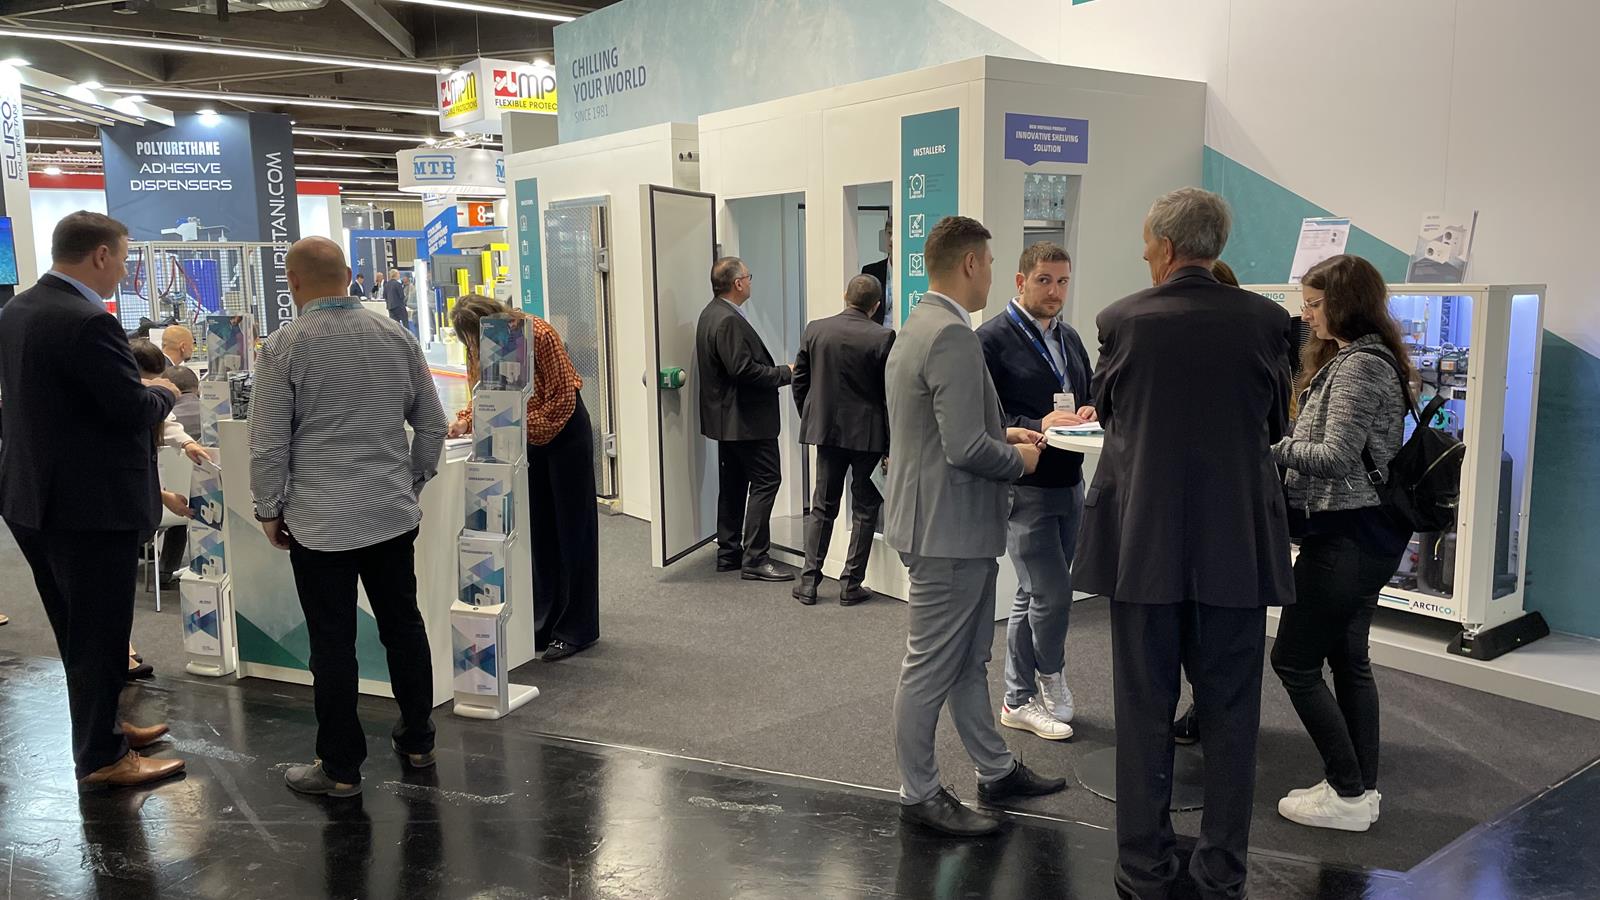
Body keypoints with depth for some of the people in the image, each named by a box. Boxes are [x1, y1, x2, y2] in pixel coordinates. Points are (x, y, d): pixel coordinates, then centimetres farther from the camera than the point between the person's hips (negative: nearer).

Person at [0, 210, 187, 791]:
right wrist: (162, 392, -1)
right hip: (91, 504, -9)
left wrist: (140, 391, 14)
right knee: (100, 634, 4)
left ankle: (98, 727, 36)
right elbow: (133, 411, -22)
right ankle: (101, 758, 15)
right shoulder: (88, 323, -23)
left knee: (78, 630, 21)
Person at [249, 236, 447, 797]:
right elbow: (432, 424, 7)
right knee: (403, 626, 15)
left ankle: (341, 768, 15)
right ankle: (417, 742, 27)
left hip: (320, 524, -4)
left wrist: (269, 511, 5)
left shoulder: (283, 348, -10)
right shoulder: (396, 337, 2)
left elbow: (268, 446, -8)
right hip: (394, 515, 4)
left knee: (332, 645, 4)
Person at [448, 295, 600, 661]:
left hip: (564, 433, -7)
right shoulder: (481, 347, -4)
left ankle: (577, 629, 7)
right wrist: (464, 421, -16)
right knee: (538, 529, 10)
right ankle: (545, 622, 19)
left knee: (571, 530, -1)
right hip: (527, 438, 7)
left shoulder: (539, 335, -24)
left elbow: (563, 397, -22)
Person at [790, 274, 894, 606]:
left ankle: (809, 581, 13)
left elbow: (800, 382, 5)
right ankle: (851, 584, 11)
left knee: (823, 506, 14)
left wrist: (811, 421, 17)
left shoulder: (814, 330, -1)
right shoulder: (882, 338, -12)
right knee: (865, 509, 9)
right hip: (868, 434, -3)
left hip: (826, 430, 3)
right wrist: (892, 445, -2)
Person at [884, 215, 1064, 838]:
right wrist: (1019, 459, -8)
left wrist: (1001, 436, 12)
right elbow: (965, 449, -27)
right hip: (948, 529, -11)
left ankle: (996, 771, 35)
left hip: (957, 528, 11)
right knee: (931, 669, 3)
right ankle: (919, 795, 17)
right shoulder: (953, 336, -22)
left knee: (969, 662, 20)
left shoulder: (920, 326, 11)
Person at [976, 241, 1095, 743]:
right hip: (1022, 488, -8)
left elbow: (1090, 397, 22)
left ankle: (1019, 700, 25)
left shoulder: (1070, 339, 15)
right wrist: (1037, 426, -23)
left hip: (1069, 485, 8)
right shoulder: (992, 339, -9)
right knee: (1052, 594, -7)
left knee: (1033, 597, 14)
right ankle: (1051, 684, 15)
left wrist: (1087, 414, -1)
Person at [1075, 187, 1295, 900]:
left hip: (1143, 543, -1)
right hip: (1237, 546, 1)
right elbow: (1275, 424, 9)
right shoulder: (1266, 320, -4)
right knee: (1229, 714, 12)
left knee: (1144, 712, 10)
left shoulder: (1122, 320, -7)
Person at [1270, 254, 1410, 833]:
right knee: (1348, 658, 15)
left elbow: (1335, 456, -23)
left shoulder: (1360, 365, -17)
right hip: (1362, 531, 11)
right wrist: (1283, 445, 2)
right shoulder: (1357, 358, 16)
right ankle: (1362, 788, 23)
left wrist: (1270, 446, -13)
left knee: (1294, 660, -3)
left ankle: (1348, 795, 3)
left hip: (1345, 535, -11)